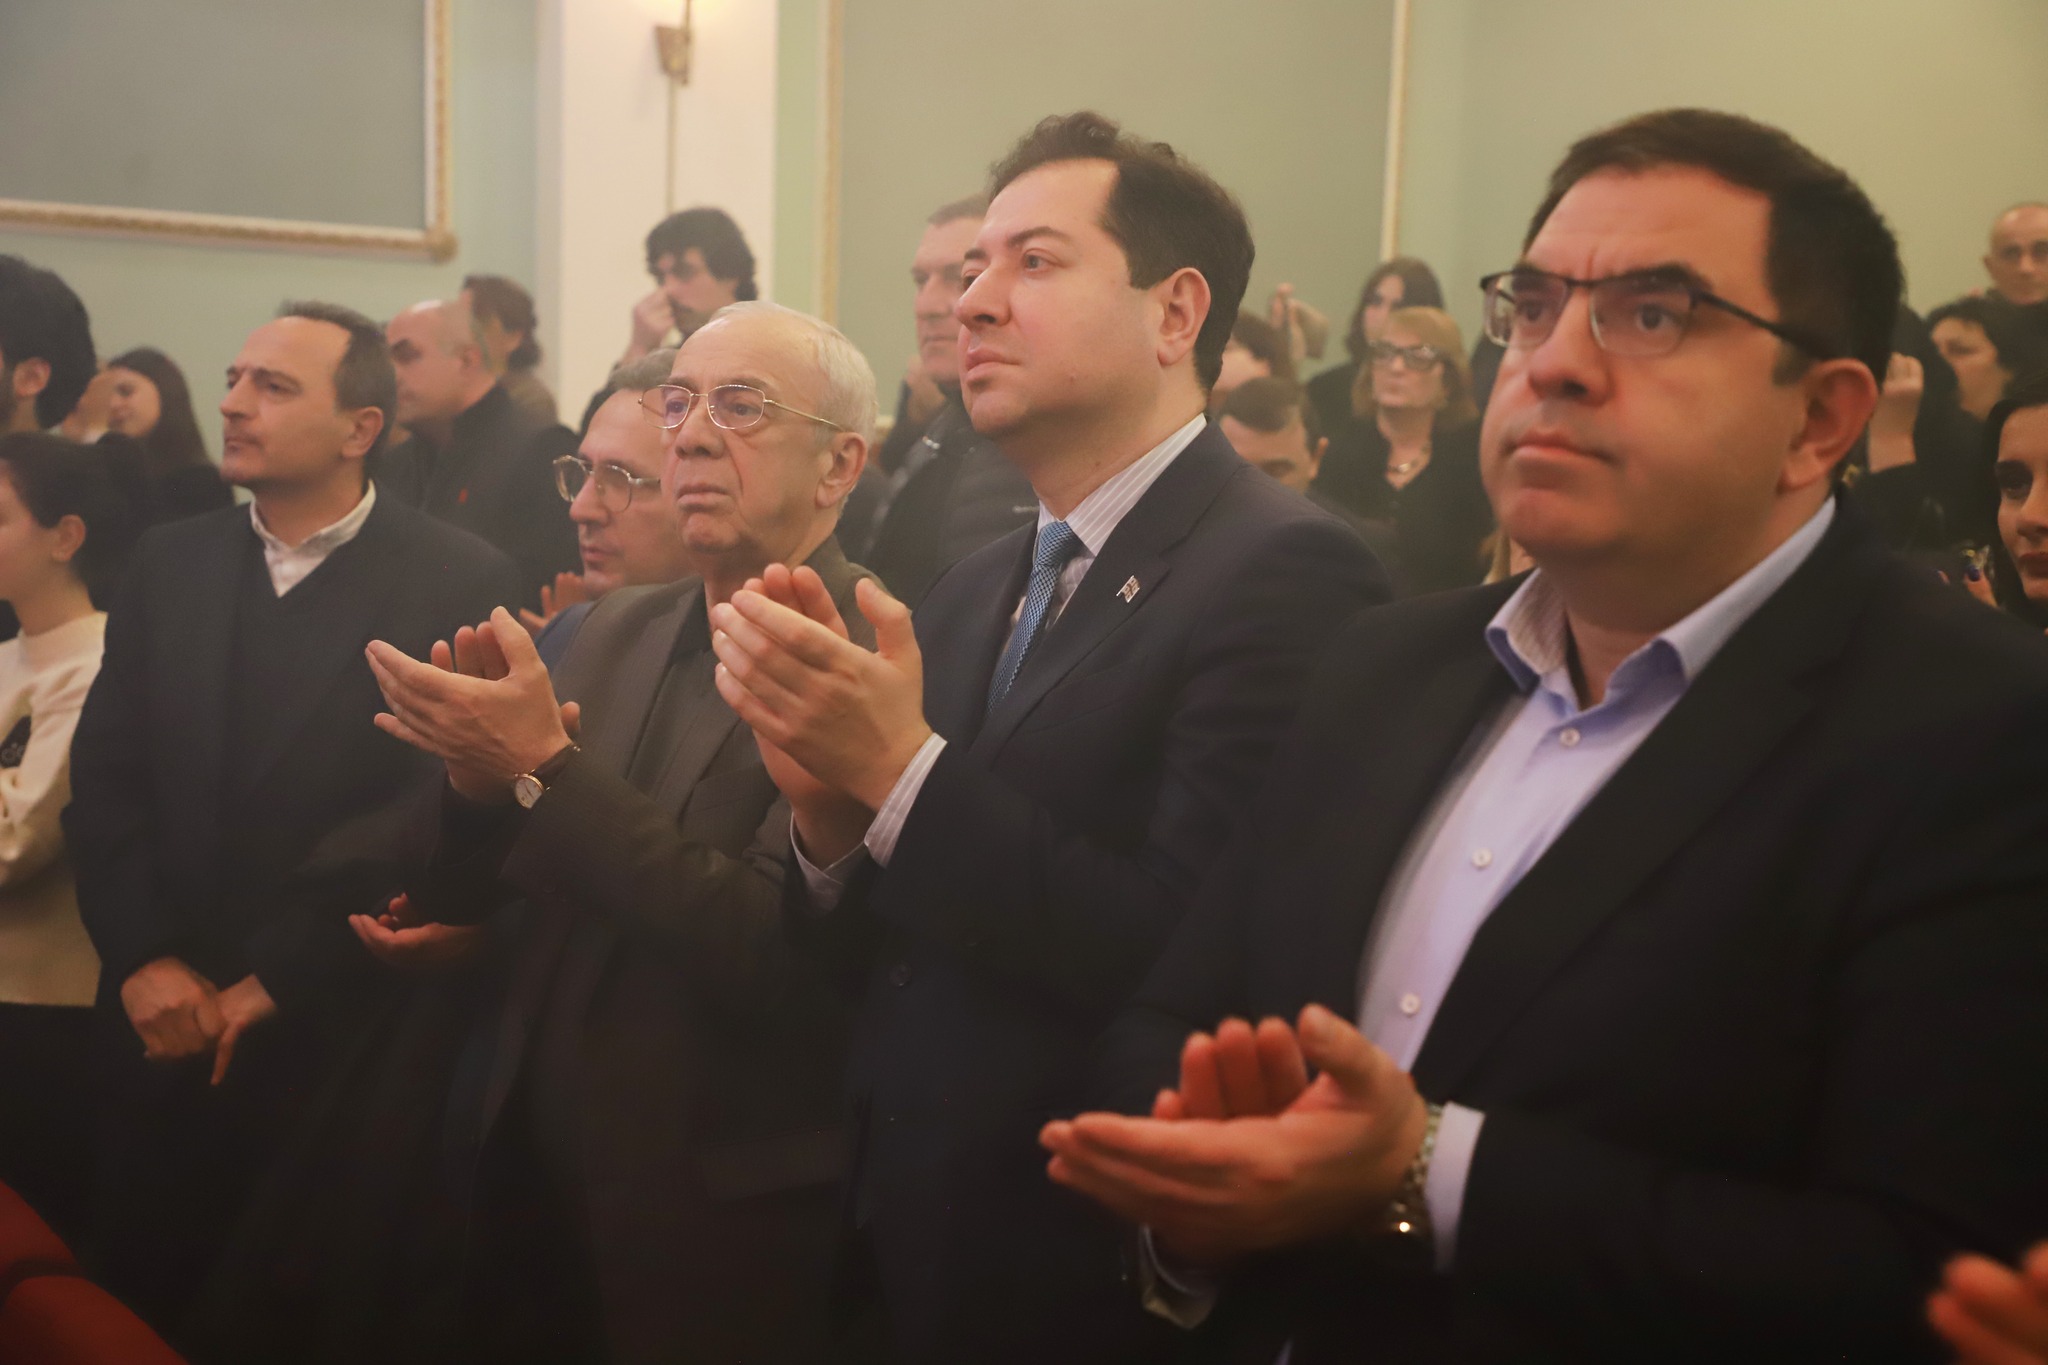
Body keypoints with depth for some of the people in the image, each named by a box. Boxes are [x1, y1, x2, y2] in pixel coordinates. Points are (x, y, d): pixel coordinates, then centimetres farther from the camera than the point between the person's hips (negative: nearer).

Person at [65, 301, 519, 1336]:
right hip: (162, 1032, 4)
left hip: (344, 1034, -4)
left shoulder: (460, 583, -8)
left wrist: (283, 977, -12)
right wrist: (142, 959, -7)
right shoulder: (168, 563, 9)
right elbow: (103, 783, 6)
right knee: (141, 1304, 13)